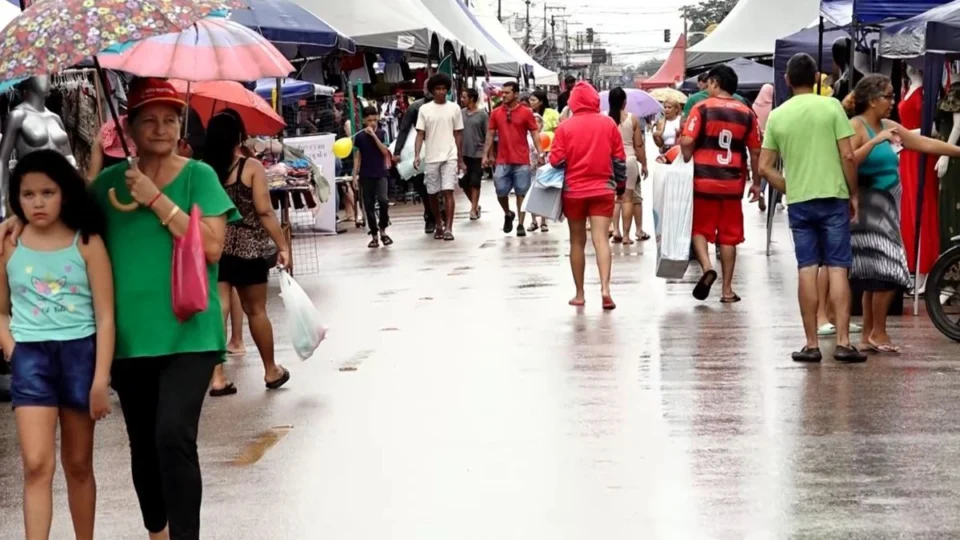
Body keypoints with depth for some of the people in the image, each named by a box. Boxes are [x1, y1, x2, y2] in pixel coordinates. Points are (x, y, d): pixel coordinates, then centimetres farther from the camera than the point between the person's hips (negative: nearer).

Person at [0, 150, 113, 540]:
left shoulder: (87, 243, -3)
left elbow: (105, 316, -4)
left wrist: (101, 379, -9)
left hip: (79, 353, 0)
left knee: (78, 464, 12)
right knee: (37, 465, -10)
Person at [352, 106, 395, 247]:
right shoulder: (360, 136, 3)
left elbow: (385, 152, -13)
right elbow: (358, 157, 8)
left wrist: (374, 135, -18)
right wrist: (355, 176, 3)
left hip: (380, 174, -2)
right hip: (365, 176, 2)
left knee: (383, 201, -20)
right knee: (369, 206, 2)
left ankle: (383, 230, -1)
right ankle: (374, 236, 11)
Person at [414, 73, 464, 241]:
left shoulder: (454, 108, 3)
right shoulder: (425, 109, 3)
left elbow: (458, 135, 7)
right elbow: (420, 134, 1)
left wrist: (461, 160, 6)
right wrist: (417, 155, -12)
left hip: (450, 157, -1)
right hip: (431, 158, 1)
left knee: (448, 191, -12)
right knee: (433, 194, 9)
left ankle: (448, 228, -15)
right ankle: (439, 225, 26)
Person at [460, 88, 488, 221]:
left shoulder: (482, 115, -6)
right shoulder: (461, 113, 4)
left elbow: (488, 136, -5)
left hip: (477, 154, -4)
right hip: (464, 154, 4)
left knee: (475, 183, -1)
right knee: (464, 182, 6)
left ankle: (473, 209, 6)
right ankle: (475, 205, 24)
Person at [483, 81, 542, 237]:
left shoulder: (526, 112, -2)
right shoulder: (496, 113, 5)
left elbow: (535, 133, -1)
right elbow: (490, 135, 10)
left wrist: (540, 153, -11)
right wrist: (486, 155, 4)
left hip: (522, 161, -2)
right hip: (502, 161, 2)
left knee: (521, 193, 2)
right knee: (501, 192, 2)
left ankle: (520, 224, 10)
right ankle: (508, 214, 30)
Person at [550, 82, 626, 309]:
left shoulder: (565, 127, -6)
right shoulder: (609, 124, 1)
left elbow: (557, 160, -6)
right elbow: (619, 159, 5)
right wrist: (621, 184, 18)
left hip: (573, 190, 0)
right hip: (603, 189, 1)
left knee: (577, 241, 10)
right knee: (600, 238, -5)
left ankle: (580, 294, 14)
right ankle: (605, 288, -23)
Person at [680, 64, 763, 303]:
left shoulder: (702, 108, -4)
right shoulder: (747, 113, 4)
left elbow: (687, 142, -13)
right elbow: (755, 152, 6)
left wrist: (685, 165, 5)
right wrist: (756, 183, 15)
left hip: (704, 180, -2)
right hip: (733, 182, 2)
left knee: (700, 228, 12)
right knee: (729, 235, 8)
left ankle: (707, 267, -13)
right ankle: (727, 290, 10)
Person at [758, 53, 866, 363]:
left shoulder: (777, 116, 4)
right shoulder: (831, 107, -3)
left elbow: (765, 167, 4)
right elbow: (848, 155, -7)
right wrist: (854, 194, 3)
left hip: (798, 202, 2)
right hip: (833, 198, -2)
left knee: (807, 271, 5)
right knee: (837, 269, 0)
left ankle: (812, 344, 6)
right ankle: (843, 342, -4)